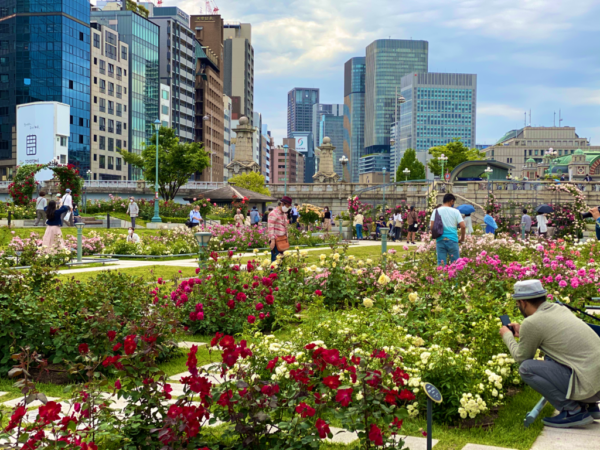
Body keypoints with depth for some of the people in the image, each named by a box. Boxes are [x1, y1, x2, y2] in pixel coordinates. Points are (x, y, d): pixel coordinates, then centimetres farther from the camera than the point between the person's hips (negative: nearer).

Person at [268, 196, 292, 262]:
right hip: (275, 240, -9)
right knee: (275, 259, -9)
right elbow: (270, 227, -17)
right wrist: (272, 240, -21)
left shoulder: (284, 214, 17)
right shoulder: (274, 213, -12)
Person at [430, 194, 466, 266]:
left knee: (441, 263, 2)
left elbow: (432, 226, -3)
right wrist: (462, 239, 7)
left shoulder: (436, 211, 3)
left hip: (440, 240, 2)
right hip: (452, 240, -2)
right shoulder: (455, 211, -2)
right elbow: (463, 226, -7)